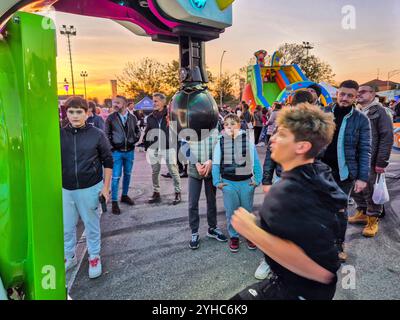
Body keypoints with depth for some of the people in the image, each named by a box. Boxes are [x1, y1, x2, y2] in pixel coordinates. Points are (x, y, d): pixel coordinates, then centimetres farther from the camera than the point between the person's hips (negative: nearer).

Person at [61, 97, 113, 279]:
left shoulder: (96, 135, -7)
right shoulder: (59, 135, -1)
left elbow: (108, 161, -1)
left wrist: (106, 187, -4)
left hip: (90, 189, -2)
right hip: (65, 189, 3)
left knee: (92, 226, 11)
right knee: (66, 227, 15)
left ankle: (94, 257, 30)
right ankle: (69, 257, 36)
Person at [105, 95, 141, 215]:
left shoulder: (132, 118, 2)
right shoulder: (111, 118, -4)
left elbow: (137, 131, 14)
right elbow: (107, 134, 1)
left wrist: (134, 140, 0)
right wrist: (112, 145, -6)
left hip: (130, 151, 3)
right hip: (117, 151, -3)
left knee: (127, 174, 14)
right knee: (116, 177, -4)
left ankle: (125, 196, 31)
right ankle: (114, 202, 5)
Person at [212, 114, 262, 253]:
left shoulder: (248, 141, -6)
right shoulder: (220, 143, -5)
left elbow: (256, 162, 0)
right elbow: (215, 164, 0)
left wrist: (257, 180, -2)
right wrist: (217, 182, -3)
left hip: (247, 182, 0)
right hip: (228, 183, 0)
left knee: (248, 210, 15)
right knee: (231, 211, 11)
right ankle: (234, 236, 29)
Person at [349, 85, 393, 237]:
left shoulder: (380, 112, -5)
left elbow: (387, 138, -10)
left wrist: (381, 162, -15)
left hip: (371, 161, -6)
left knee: (371, 191, 2)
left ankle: (373, 220, 17)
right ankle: (362, 213, 30)